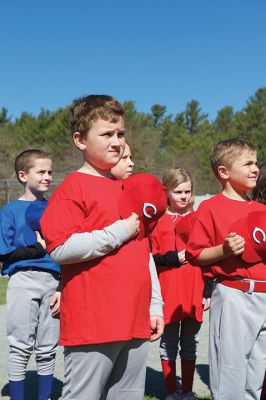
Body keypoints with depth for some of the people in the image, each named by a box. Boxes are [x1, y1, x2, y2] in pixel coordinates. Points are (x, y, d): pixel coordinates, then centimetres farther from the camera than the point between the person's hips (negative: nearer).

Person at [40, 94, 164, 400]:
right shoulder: (73, 188, -6)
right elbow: (60, 249, -18)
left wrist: (154, 306, 19)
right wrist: (120, 232, -14)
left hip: (135, 323, 7)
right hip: (91, 326, -7)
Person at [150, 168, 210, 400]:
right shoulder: (157, 221, 0)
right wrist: (175, 258, -17)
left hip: (194, 293, 3)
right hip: (168, 293, -2)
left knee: (190, 343, 12)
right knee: (169, 344, 8)